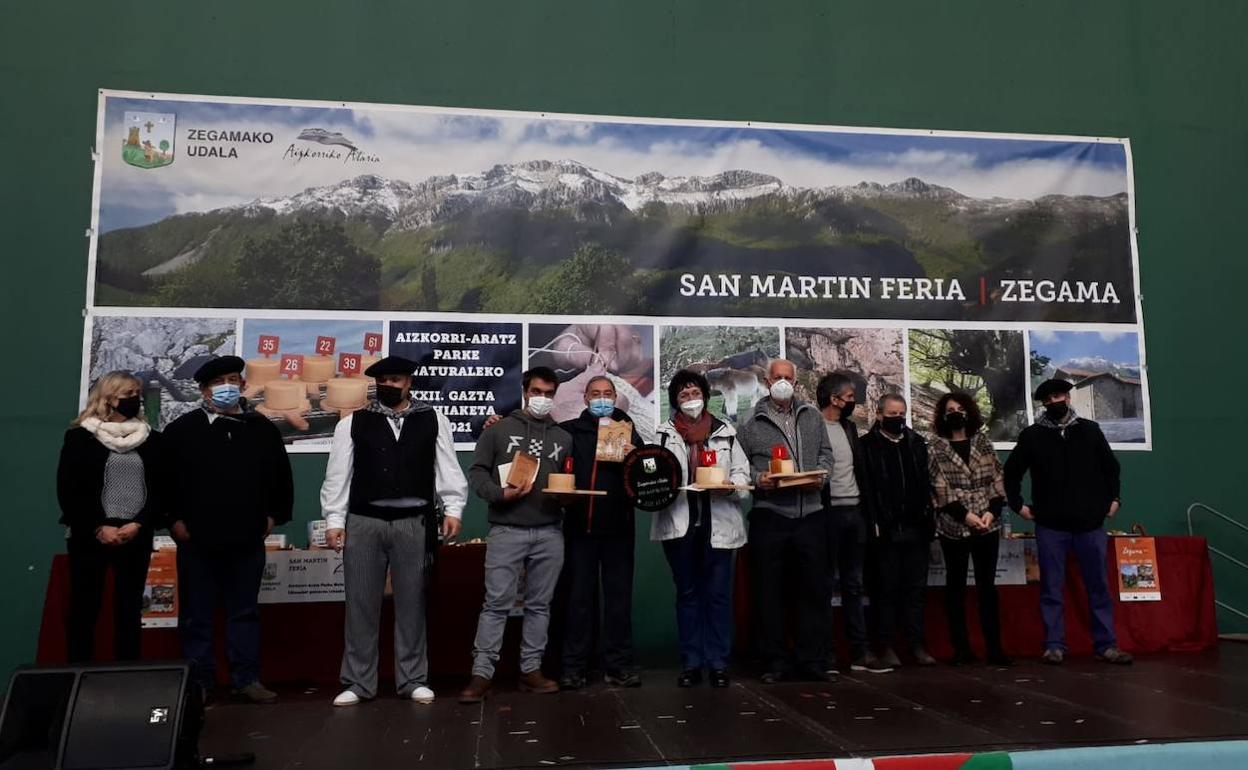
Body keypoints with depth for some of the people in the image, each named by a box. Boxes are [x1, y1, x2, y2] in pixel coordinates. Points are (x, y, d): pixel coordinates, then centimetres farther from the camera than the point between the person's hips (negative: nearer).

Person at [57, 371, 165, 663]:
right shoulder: (80, 437, 1)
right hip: (90, 537, -2)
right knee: (84, 608, 2)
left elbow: (161, 489, 5)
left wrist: (139, 524, -10)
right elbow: (68, 490, -4)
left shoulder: (151, 439, 9)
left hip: (136, 537, 2)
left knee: (130, 609, 7)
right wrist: (98, 528, -13)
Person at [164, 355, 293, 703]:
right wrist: (174, 520, -4)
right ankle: (198, 683, 18)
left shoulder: (262, 429, 7)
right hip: (197, 542, -2)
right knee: (196, 616, 7)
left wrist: (275, 516, 7)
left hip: (247, 541, 2)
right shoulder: (181, 429, 0)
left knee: (245, 613, 10)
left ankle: (246, 680, 18)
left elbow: (281, 476, 12)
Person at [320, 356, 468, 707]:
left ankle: (413, 680, 19)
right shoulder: (353, 423, 6)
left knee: (412, 604, 8)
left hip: (413, 522, 0)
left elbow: (447, 467, 3)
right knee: (361, 604, 6)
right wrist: (334, 520, -2)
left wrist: (452, 509, -5)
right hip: (363, 522, 0)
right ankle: (358, 682, 17)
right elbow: (337, 474, 4)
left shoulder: (432, 420, 7)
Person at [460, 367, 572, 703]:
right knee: (497, 603, -5)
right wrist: (499, 493, -14)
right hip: (507, 530, -3)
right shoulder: (499, 429, 6)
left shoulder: (563, 438, 16)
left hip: (549, 533, 4)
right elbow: (477, 471, 2)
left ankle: (531, 670, 17)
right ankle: (482, 673, 1)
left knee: (539, 605, 8)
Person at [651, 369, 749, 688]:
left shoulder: (725, 431, 8)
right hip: (679, 523, 0)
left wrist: (732, 486, -13)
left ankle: (718, 663, 11)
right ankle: (691, 664, 15)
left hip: (717, 523, 0)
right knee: (687, 593, 8)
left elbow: (742, 472, 7)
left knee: (717, 593, 2)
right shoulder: (664, 434, 8)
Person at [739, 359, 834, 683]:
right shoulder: (752, 424, 5)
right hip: (769, 514, -2)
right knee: (769, 592, 2)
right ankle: (774, 662, 13)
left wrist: (820, 474, -2)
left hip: (810, 513, 3)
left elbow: (825, 452, 17)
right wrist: (757, 478, -13)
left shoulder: (812, 416, 15)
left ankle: (812, 661, 14)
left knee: (814, 588, 4)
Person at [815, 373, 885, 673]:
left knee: (853, 585, 9)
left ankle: (860, 652, 14)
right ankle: (823, 654, 6)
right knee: (826, 584, -1)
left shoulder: (849, 426, 16)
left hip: (854, 512, 7)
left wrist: (865, 503, 9)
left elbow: (860, 466, 18)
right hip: (828, 512, -7)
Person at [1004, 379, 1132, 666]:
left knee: (1099, 586, 5)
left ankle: (1106, 645, 13)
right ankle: (1054, 646, 7)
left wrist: (1113, 498, 9)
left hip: (1089, 522, 1)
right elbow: (1011, 472, 10)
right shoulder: (1032, 435, 2)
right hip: (1050, 525, -1)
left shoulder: (1090, 430, 6)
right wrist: (1018, 504, 5)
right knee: (1052, 589, 2)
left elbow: (1111, 466, 16)